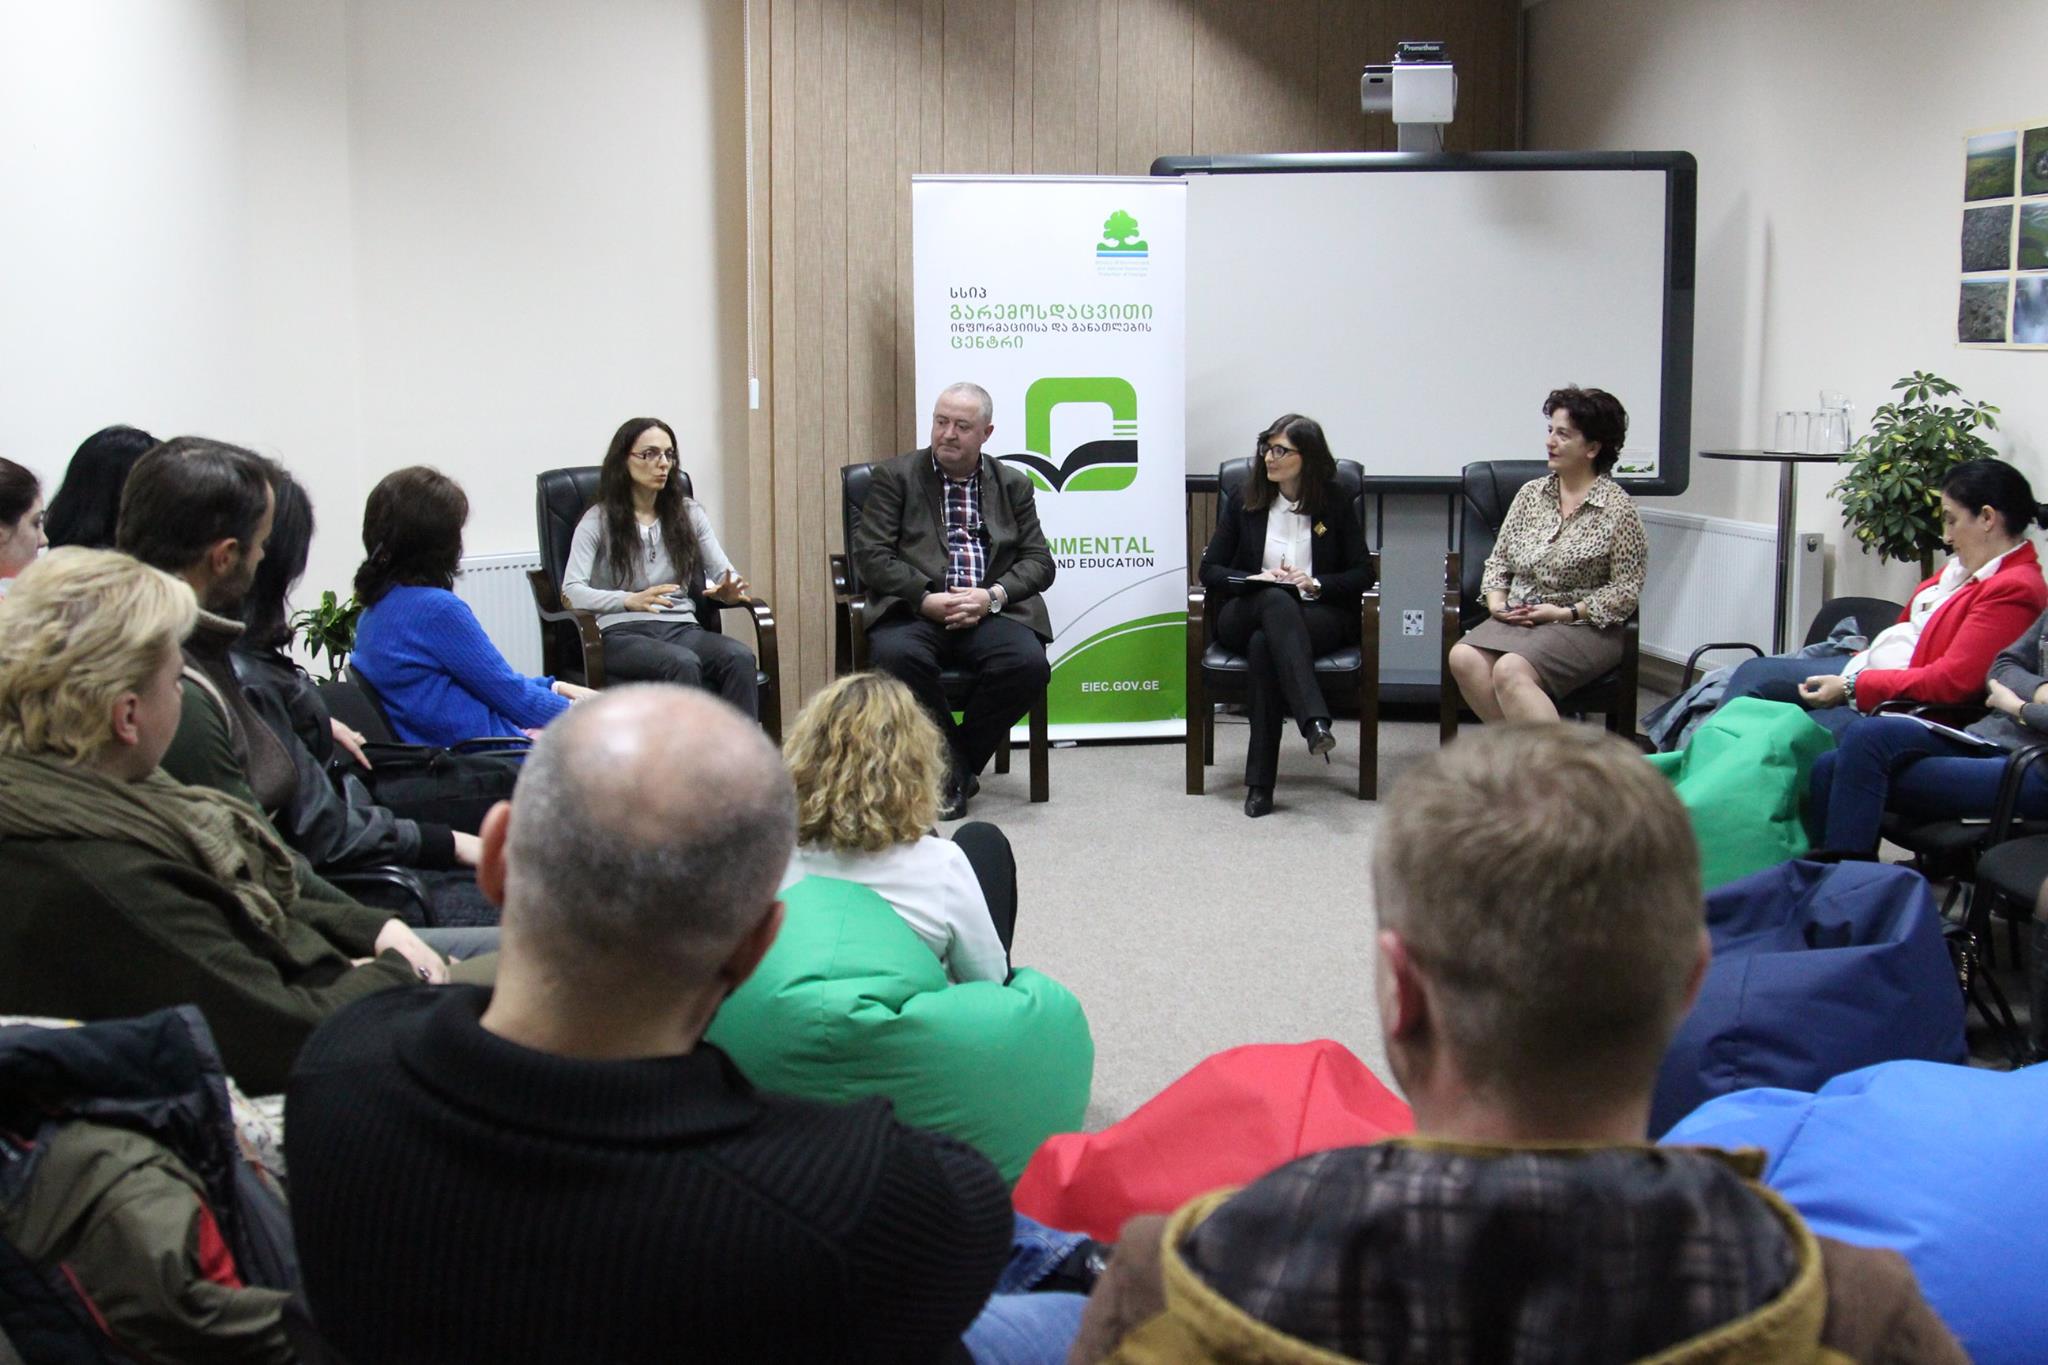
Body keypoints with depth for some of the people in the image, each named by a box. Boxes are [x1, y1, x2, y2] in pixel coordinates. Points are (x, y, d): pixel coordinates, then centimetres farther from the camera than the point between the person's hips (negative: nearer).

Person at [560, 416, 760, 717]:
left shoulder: (689, 513, 17)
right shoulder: (598, 521, 5)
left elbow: (725, 572, 14)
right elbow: (571, 592, -7)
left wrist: (730, 589, -13)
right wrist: (629, 601, -26)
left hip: (682, 627, 4)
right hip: (622, 633, -4)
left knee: (740, 657, -30)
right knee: (683, 663, -37)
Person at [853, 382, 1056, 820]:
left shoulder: (1013, 484, 18)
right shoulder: (895, 475, 11)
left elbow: (1039, 562, 10)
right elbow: (871, 554, 0)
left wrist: (993, 596, -10)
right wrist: (925, 598, -14)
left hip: (989, 613, 2)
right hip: (915, 611, -1)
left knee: (1027, 663, -30)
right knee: (895, 656, -35)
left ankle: (959, 764, -5)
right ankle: (955, 767, -12)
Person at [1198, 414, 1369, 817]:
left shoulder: (1336, 505, 9)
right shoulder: (1242, 504, 11)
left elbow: (1363, 573, 7)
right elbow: (1210, 570, 9)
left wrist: (1316, 584, -12)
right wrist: (1256, 579, -10)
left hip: (1319, 616, -1)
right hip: (1245, 613, 1)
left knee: (1264, 643, -37)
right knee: (1277, 600, -38)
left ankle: (1260, 783, -44)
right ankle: (1314, 720, -56)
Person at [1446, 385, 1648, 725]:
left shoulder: (1617, 508, -4)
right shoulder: (1531, 493, 13)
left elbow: (1625, 591, -5)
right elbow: (1498, 560, 17)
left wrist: (1565, 613, -13)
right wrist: (1496, 603, -1)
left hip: (1582, 629, -5)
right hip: (1516, 619, 6)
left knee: (1509, 670, -34)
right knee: (1463, 658, -26)